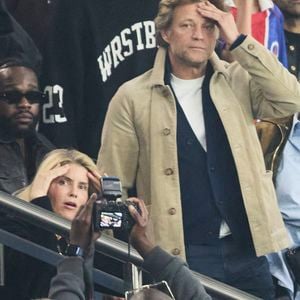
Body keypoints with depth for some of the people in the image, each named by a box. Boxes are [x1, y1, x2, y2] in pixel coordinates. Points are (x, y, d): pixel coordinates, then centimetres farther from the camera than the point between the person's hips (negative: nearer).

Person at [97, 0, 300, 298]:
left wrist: (237, 40, -11)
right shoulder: (133, 97, 0)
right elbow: (113, 188, 1)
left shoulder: (238, 82, 7)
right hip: (179, 256, -3)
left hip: (247, 251, 3)